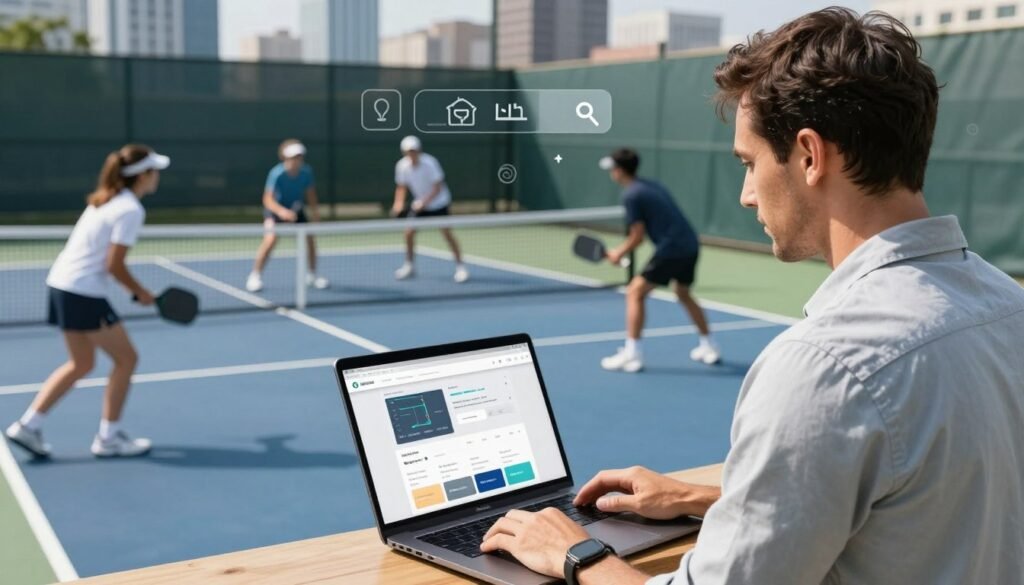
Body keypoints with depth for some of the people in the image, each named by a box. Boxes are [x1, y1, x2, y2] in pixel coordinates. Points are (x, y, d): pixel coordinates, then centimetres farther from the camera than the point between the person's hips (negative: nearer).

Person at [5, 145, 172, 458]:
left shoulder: (105, 200, 14)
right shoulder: (131, 210, -14)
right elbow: (115, 265, -17)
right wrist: (141, 293, -3)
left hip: (61, 284, 9)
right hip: (84, 293, -9)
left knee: (81, 364, 19)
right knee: (126, 358, 4)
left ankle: (28, 426, 19)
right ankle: (108, 437, 11)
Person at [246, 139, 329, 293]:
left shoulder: (306, 172, -19)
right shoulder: (277, 174, -30)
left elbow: (310, 194, -2)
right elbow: (268, 199, -34)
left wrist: (315, 211, -15)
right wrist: (282, 211, -51)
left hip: (296, 210, 4)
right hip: (276, 208, -4)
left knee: (309, 237, -4)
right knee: (271, 238, -24)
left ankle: (312, 275, 18)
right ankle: (255, 276, -10)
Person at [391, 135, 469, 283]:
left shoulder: (429, 163, -26)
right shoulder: (402, 166, -13)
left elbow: (437, 188, -26)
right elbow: (401, 187, 0)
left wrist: (424, 202, -36)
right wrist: (399, 204, -17)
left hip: (438, 203, -4)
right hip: (419, 204, 4)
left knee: (447, 232, -15)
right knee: (409, 232, -4)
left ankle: (460, 267, -6)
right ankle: (409, 267, 15)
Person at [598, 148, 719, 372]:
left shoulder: (631, 195, -7)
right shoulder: (651, 185, 18)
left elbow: (638, 237, -9)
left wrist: (619, 254, 7)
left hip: (670, 250, -9)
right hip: (691, 245, 9)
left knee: (635, 293, 0)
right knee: (683, 294, 29)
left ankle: (632, 354, -4)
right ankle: (709, 347, 35)